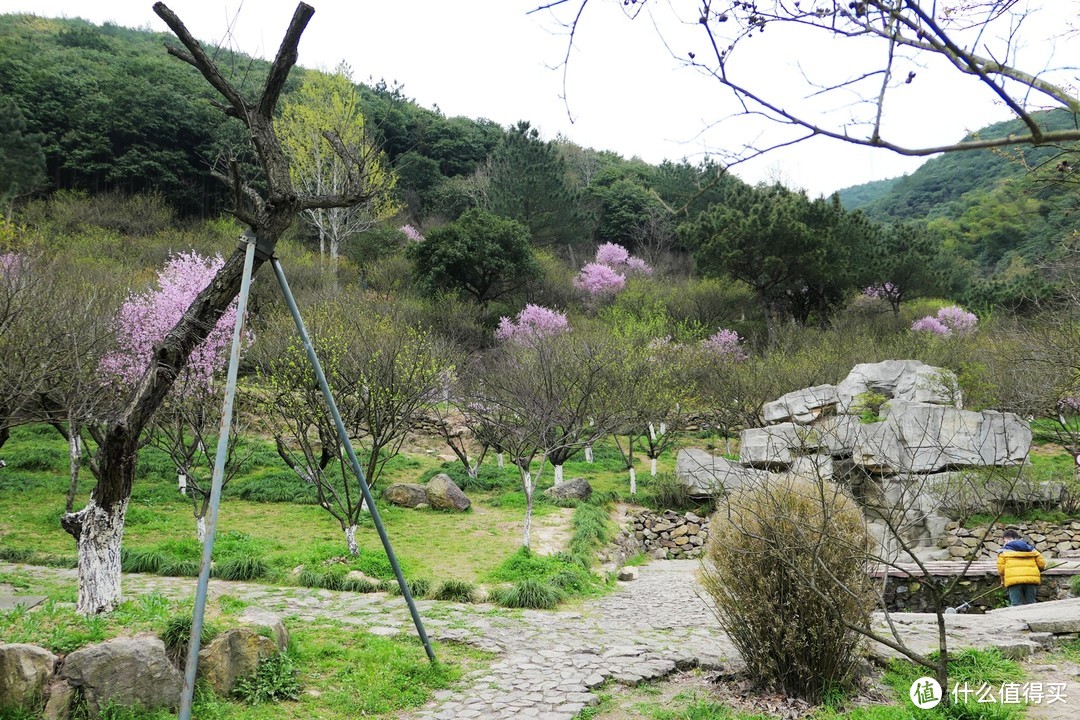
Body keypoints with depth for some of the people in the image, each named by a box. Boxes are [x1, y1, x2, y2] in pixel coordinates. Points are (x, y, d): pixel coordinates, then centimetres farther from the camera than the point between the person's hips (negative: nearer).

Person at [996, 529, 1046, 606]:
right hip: (1031, 579, 4)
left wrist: (1003, 579, 16)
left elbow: (1001, 568, 0)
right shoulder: (1030, 549, 20)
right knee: (1030, 604, 11)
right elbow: (1042, 564, 15)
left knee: (1016, 605, -5)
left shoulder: (1004, 551, 8)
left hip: (1014, 580, -4)